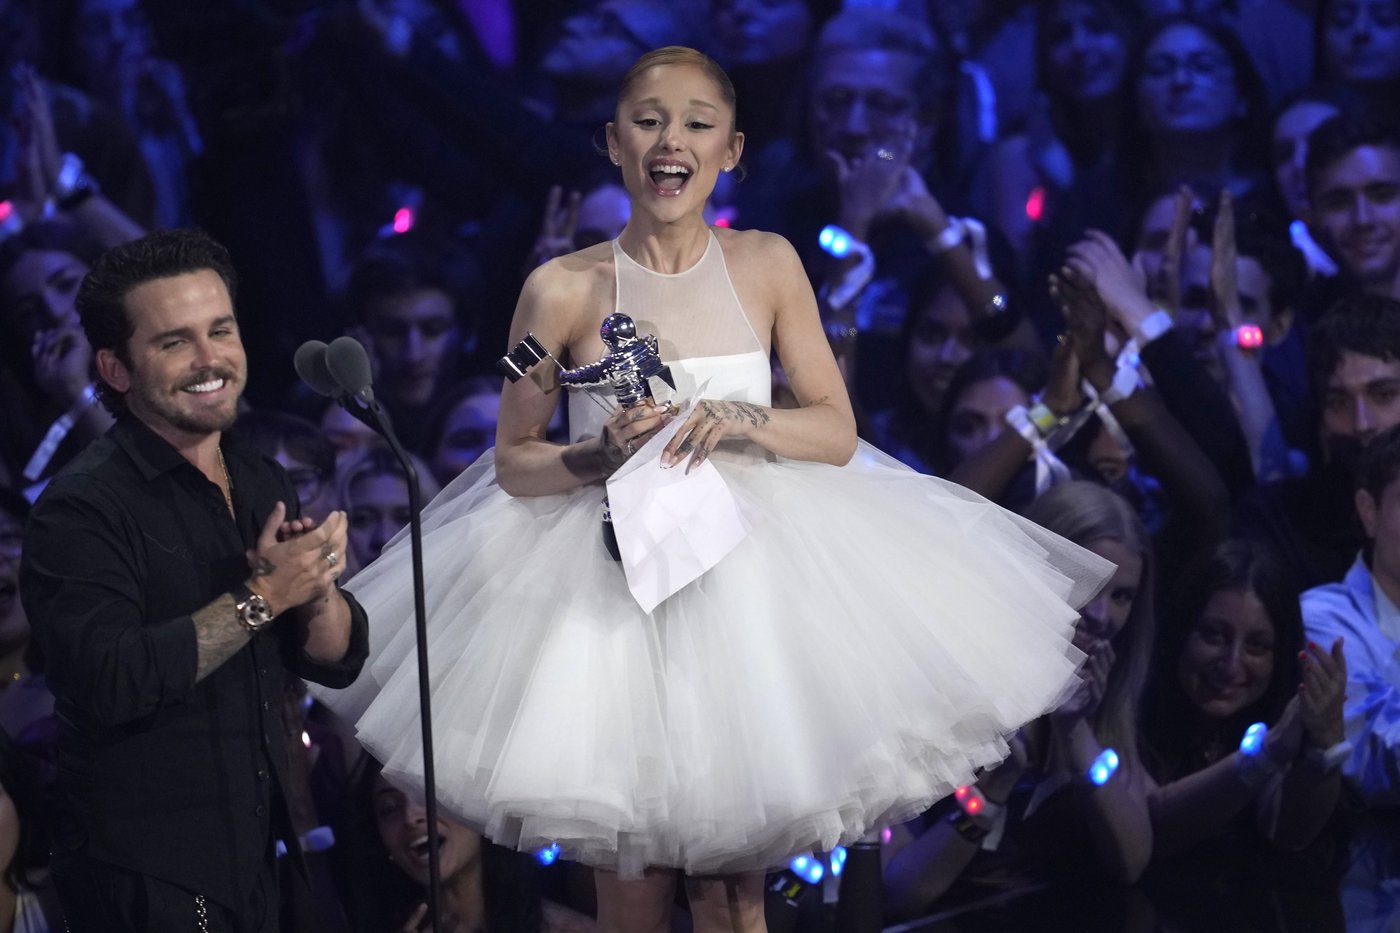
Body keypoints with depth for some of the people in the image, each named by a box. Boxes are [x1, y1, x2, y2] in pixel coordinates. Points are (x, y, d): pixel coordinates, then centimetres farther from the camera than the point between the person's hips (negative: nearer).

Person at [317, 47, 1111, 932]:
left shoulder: (768, 264, 3)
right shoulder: (564, 289, -4)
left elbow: (838, 432, 2)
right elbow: (512, 462, 2)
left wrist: (741, 421, -15)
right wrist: (600, 456, -16)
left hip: (748, 575, 2)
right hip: (610, 585, -1)